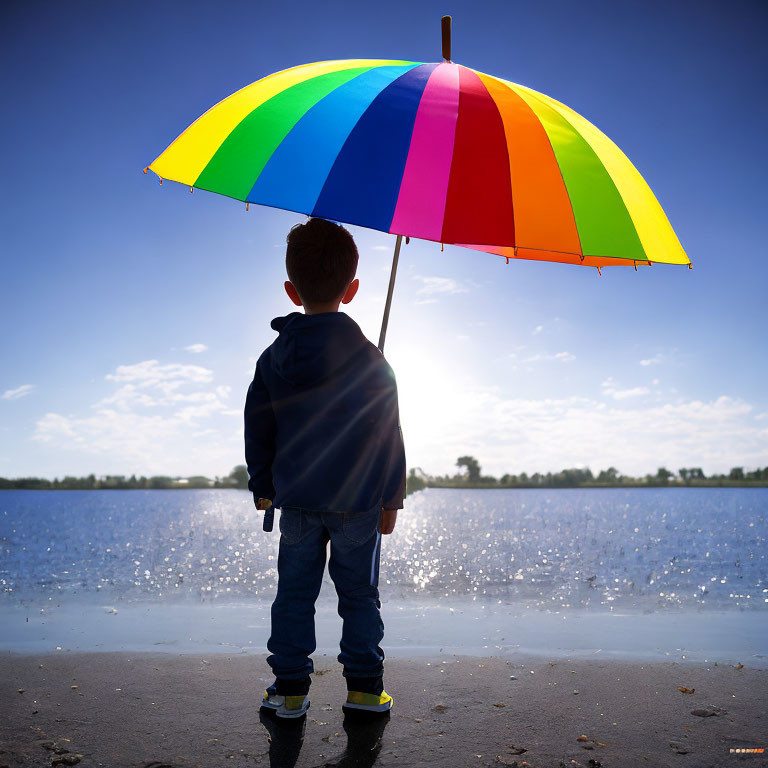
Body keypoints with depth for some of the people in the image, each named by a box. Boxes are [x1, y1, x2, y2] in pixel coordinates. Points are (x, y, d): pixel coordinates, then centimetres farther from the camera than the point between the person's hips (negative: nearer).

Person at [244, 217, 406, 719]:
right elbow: (389, 439, -7)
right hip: (358, 500, -2)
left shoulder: (273, 360, -1)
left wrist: (263, 488, 18)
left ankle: (290, 687, 20)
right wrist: (391, 499, 2)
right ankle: (364, 686, 20)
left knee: (295, 592, 13)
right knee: (359, 592, 12)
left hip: (296, 500, 2)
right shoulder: (371, 362, -10)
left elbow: (258, 433, 5)